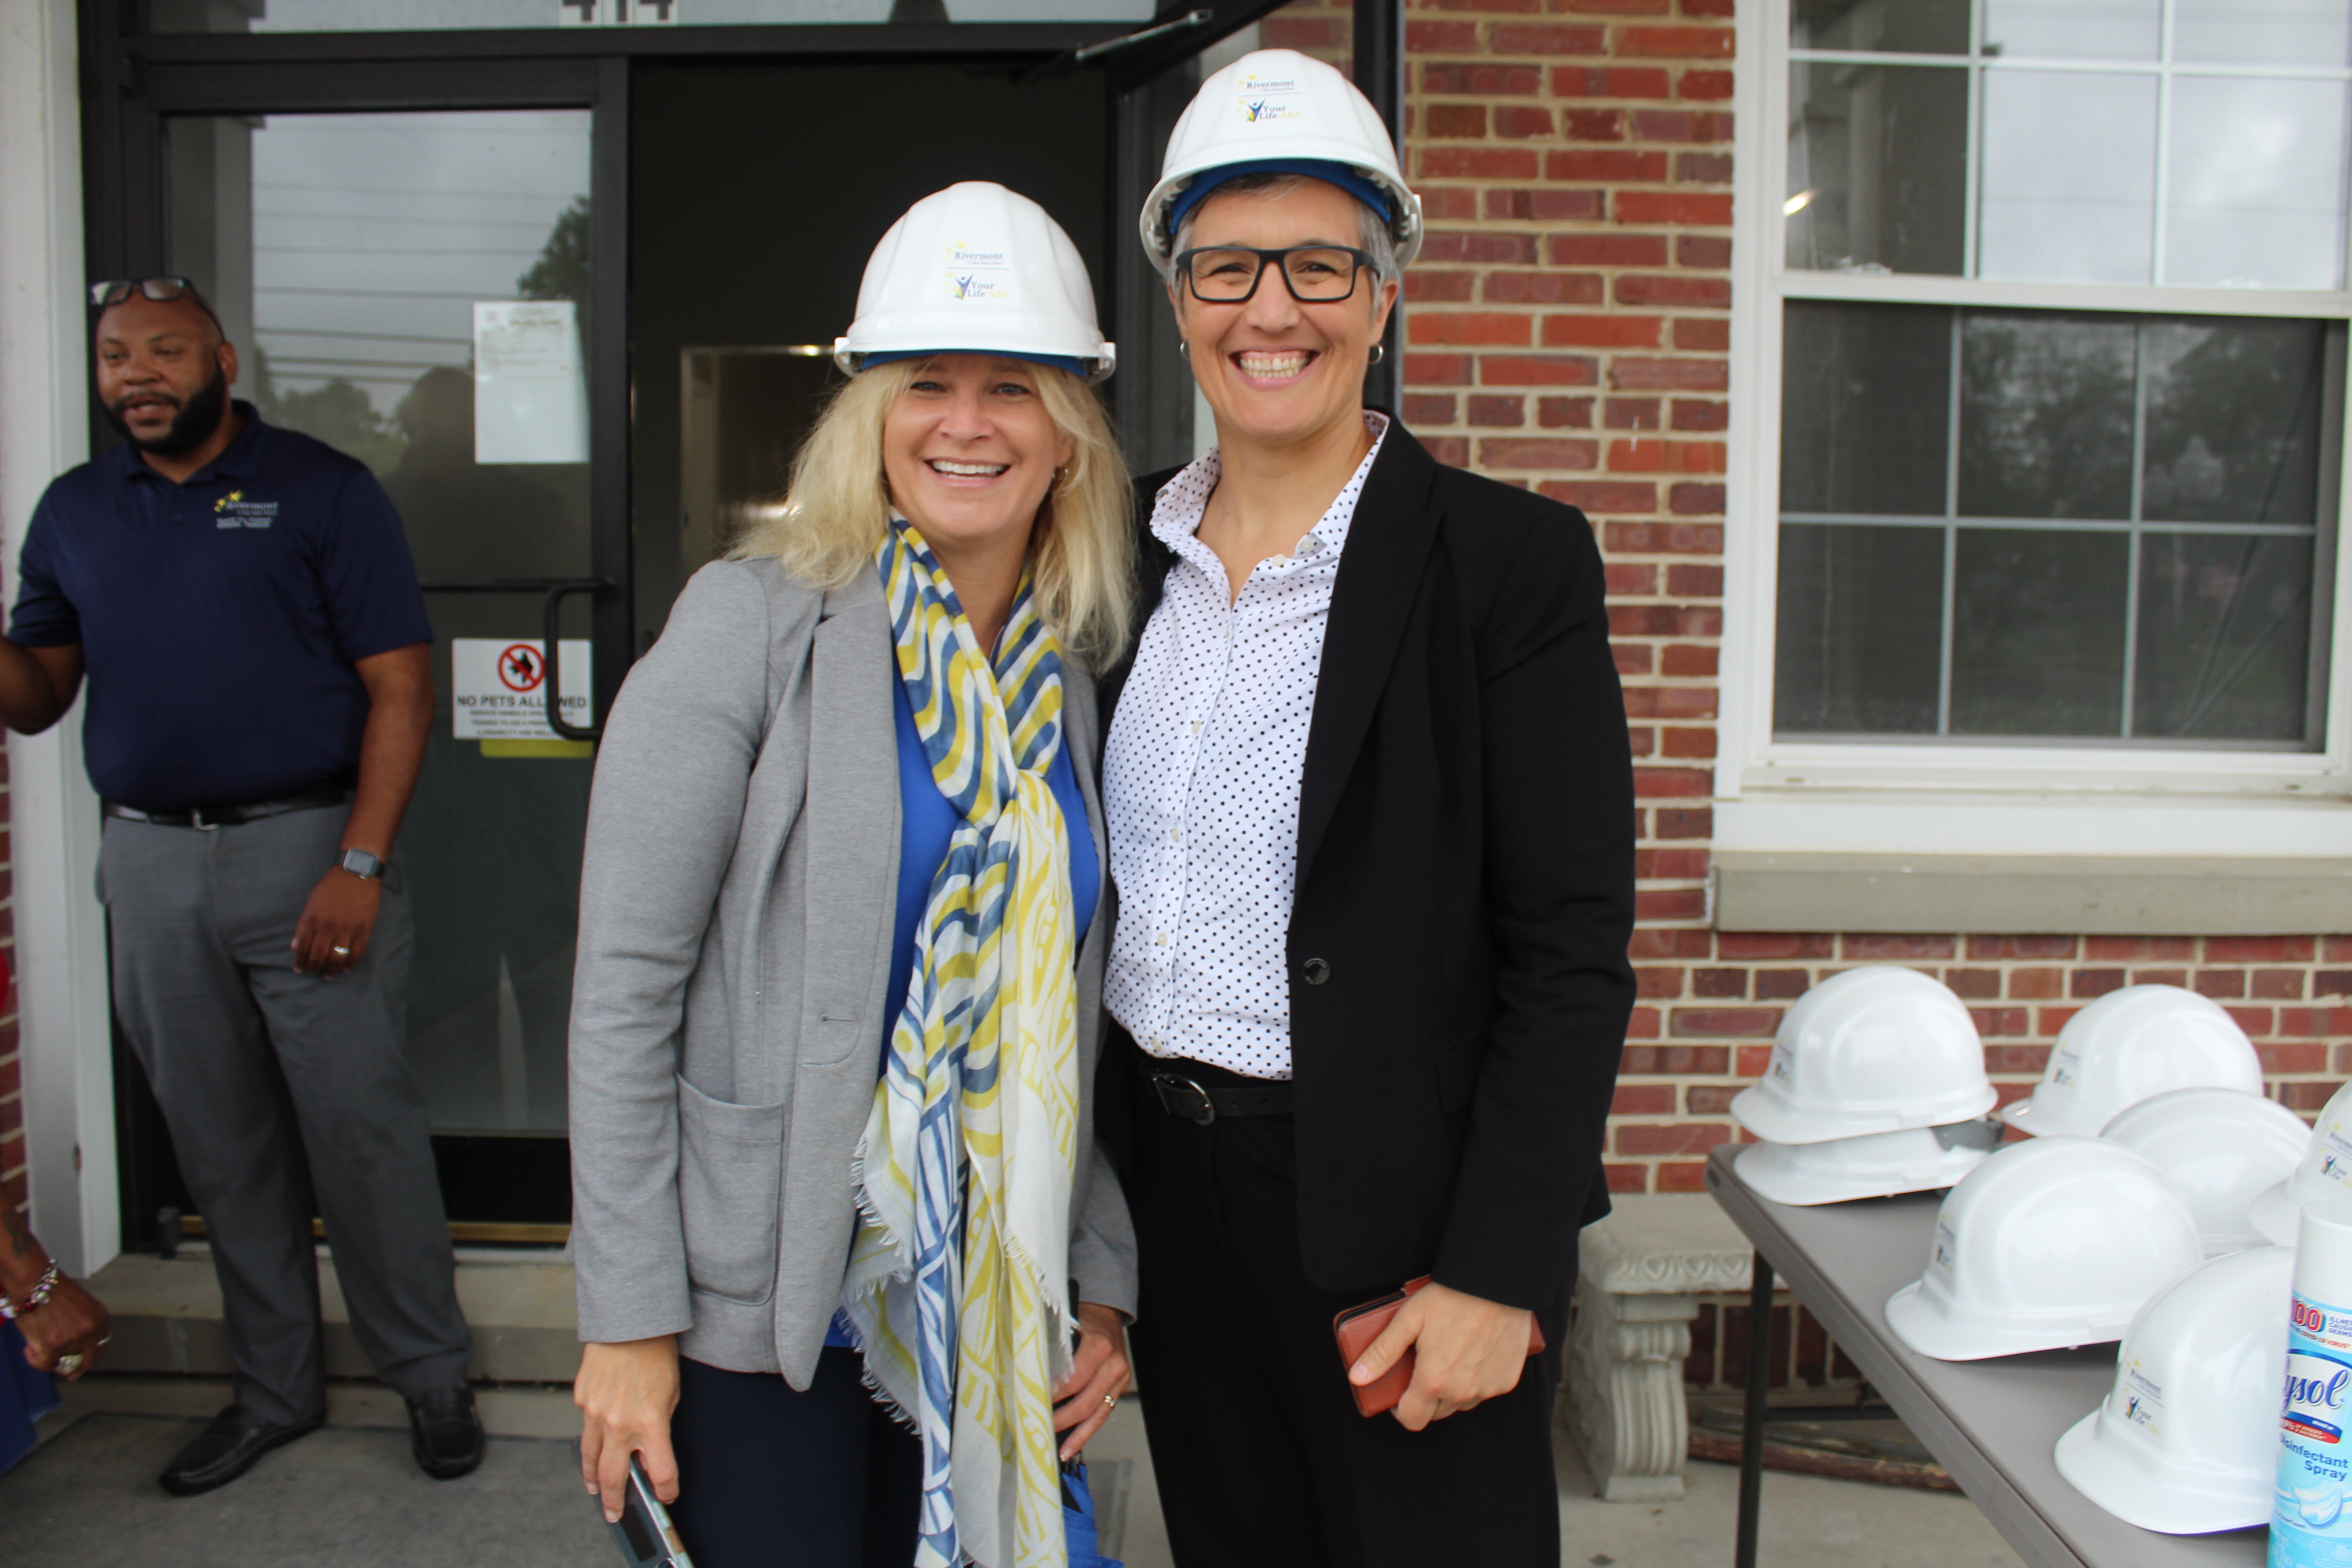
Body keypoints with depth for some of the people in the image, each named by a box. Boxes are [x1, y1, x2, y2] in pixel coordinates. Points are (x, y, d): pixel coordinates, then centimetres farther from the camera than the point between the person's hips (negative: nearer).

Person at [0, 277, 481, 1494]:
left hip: (305, 852, -4)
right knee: (222, 1143, 12)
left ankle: (431, 1377, 15)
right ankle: (275, 1389, 27)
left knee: (361, 1128, -1)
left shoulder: (319, 490, -2)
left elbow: (399, 687, -7)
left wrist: (359, 865, -15)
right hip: (150, 863, 5)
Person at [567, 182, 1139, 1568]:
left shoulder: (1071, 677, 4)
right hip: (767, 1299, -4)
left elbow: (1071, 1023, 9)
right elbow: (625, 984, -13)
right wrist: (629, 1318, -13)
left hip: (985, 1302, 5)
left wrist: (1106, 1286, 6)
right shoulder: (757, 622, -11)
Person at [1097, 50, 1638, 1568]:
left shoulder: (1511, 559, -11)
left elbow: (1572, 954, -13)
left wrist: (1497, 1275, -16)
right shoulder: (1130, 551, 5)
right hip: (1167, 1185, 5)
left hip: (1398, 1210, -5)